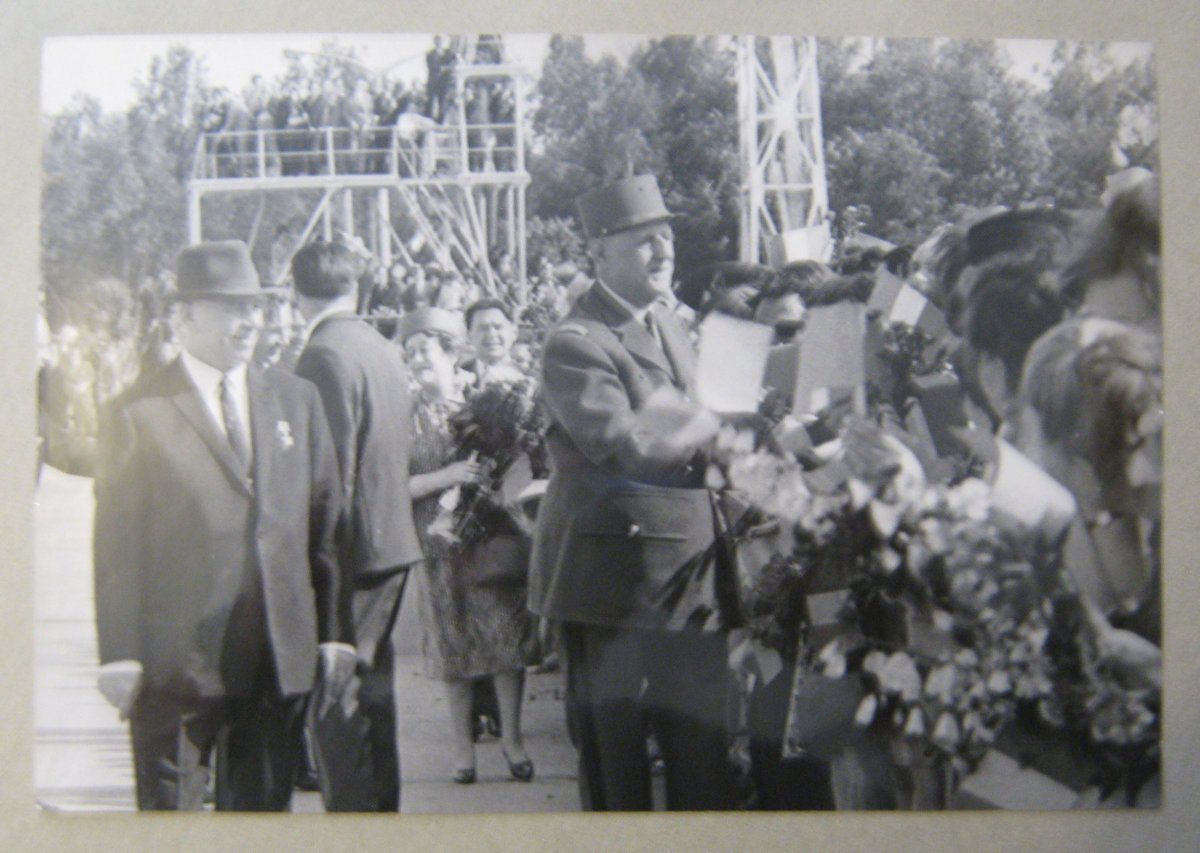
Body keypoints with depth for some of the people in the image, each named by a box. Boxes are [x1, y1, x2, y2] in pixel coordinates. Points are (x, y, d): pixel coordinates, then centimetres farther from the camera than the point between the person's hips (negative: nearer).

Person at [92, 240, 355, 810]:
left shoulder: (297, 400, 10)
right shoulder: (137, 414, -3)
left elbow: (326, 521, 9)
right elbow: (117, 543, -5)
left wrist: (334, 632, 6)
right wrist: (120, 657, -8)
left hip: (280, 657, 4)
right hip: (177, 660, -4)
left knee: (263, 809, 13)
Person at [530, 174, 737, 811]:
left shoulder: (670, 325, 13)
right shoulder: (575, 344, -13)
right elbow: (629, 445, -24)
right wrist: (716, 421, -12)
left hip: (689, 570, 7)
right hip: (613, 578, -7)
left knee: (703, 747, 10)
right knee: (614, 753, 6)